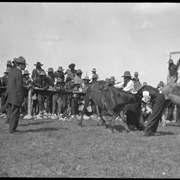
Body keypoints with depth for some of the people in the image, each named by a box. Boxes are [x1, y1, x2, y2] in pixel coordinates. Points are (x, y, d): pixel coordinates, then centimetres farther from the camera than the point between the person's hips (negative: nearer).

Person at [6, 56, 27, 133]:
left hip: (10, 96, 9)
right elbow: (19, 88, -20)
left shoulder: (12, 71, 9)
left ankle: (12, 128, 26)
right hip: (16, 97, -9)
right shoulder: (19, 74, -19)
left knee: (12, 113, 17)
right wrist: (21, 99, -16)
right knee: (15, 114, 2)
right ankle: (12, 129, 9)